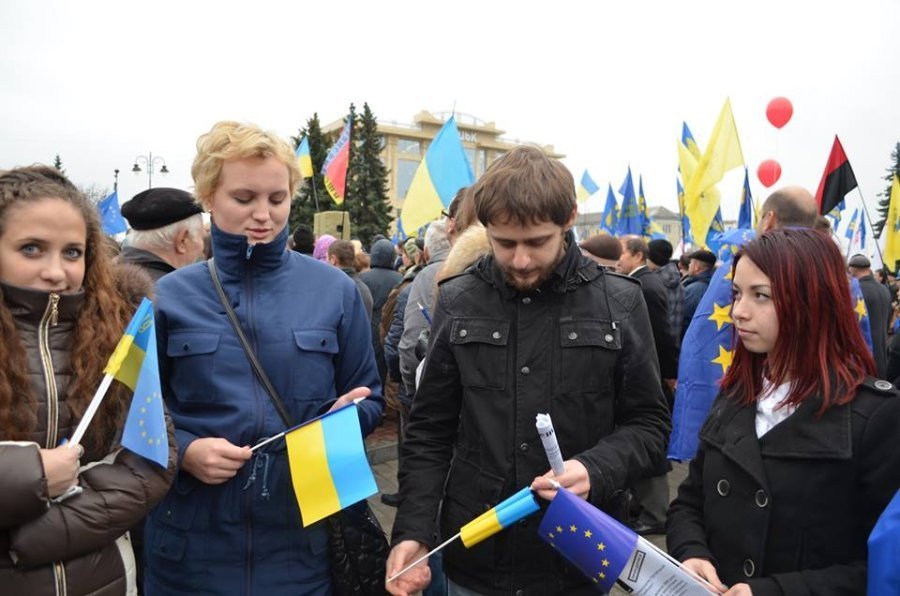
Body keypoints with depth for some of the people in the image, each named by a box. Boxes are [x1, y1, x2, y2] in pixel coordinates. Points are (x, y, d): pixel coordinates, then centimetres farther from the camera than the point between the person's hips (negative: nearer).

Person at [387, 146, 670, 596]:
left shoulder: (619, 303, -7)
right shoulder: (457, 302, -4)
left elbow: (648, 424, 0)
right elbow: (430, 431, 1)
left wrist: (597, 470, -19)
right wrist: (413, 529, -9)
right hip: (473, 560, 1)